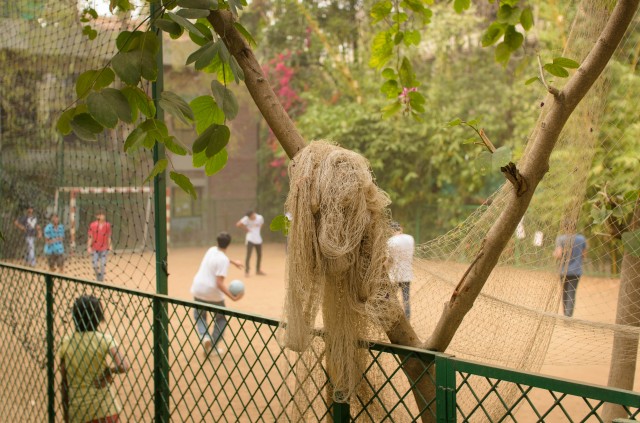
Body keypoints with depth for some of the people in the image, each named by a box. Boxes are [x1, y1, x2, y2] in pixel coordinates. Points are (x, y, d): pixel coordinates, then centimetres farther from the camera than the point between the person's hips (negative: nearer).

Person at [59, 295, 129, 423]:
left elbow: (64, 383, 5)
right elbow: (123, 366, -24)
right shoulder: (104, 339, -8)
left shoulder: (66, 342, 1)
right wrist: (109, 371, -4)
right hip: (104, 411, -3)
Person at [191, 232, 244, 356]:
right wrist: (233, 297, -26)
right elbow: (219, 283, -24)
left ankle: (204, 336, 0)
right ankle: (214, 346, 16)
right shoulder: (223, 260, -17)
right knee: (221, 319, 19)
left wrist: (233, 261, 42)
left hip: (198, 290, 5)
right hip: (213, 294, -5)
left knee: (199, 315, 26)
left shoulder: (212, 250, 4)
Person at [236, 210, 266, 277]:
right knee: (248, 255, -9)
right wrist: (246, 229, -14)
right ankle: (246, 271, -4)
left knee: (259, 255, 11)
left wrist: (257, 230, 5)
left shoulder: (260, 218, -4)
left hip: (258, 239, 5)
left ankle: (258, 270, 26)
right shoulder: (246, 219, -15)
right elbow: (238, 224, -21)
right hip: (250, 239, -4)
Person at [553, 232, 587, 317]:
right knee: (571, 295, 0)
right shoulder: (581, 238, -3)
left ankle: (566, 315, 25)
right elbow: (584, 255, 4)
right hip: (576, 271, 0)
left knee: (565, 294, 15)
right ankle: (568, 315, -15)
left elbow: (558, 255, -18)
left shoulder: (560, 238, -10)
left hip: (563, 270, 0)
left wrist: (554, 253, 4)